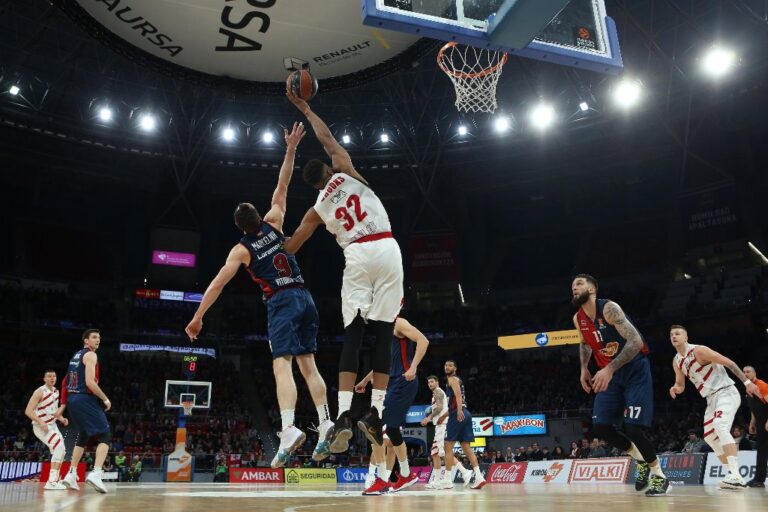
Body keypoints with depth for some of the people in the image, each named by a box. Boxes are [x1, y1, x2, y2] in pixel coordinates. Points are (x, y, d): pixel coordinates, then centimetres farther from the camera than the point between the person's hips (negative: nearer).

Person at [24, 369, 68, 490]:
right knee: (59, 447, -23)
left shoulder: (56, 391, 9)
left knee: (60, 450, 9)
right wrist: (41, 422, -32)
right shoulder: (40, 392, -15)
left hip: (52, 425, 9)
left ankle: (55, 481, 18)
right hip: (41, 426, -9)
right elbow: (28, 411, -20)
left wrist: (62, 419, 3)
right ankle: (51, 481, -24)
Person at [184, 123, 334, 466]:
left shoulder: (241, 249, 2)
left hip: (281, 302, -5)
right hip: (304, 297, 5)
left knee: (282, 366, -13)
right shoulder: (274, 223, 10)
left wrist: (197, 318, 3)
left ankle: (289, 429, -30)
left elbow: (217, 284, -2)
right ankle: (325, 423, -1)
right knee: (307, 364, 8)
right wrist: (290, 150, 17)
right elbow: (282, 186, 17)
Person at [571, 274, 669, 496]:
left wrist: (609, 369, -37)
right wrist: (584, 368, 8)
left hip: (635, 371, -7)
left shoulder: (609, 308, -21)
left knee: (633, 428, -16)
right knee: (600, 427, -2)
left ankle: (660, 477, 5)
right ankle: (642, 460, 20)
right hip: (611, 374, 7)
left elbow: (635, 342, -30)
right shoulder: (578, 319, 1)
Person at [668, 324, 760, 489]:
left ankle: (735, 475, -35)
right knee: (710, 437, 8)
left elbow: (729, 363, -15)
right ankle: (733, 474, 18)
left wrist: (747, 382, -20)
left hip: (726, 393, -9)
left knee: (720, 426, -30)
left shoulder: (699, 350, -16)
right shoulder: (676, 361, 7)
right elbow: (681, 385, 16)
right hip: (712, 399, 9)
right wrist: (676, 389, -8)